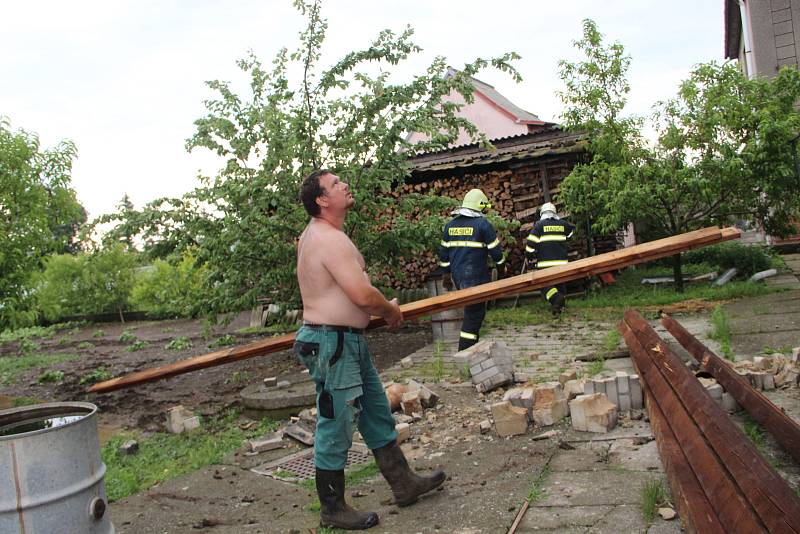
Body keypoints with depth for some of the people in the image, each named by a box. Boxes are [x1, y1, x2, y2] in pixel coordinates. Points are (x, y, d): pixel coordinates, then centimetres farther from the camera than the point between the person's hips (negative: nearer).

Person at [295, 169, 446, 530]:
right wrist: (390, 310, -5)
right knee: (336, 428, 3)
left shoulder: (315, 233, 13)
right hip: (333, 344, -11)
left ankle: (403, 484, 32)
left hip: (349, 341, 11)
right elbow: (363, 295, -26)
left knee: (377, 415, 18)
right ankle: (332, 510, 19)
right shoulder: (330, 239, -20)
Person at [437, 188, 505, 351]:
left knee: (471, 308, 22)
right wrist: (501, 266, 14)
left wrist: (446, 271, 23)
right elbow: (495, 249, -4)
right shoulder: (482, 223, -9)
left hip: (457, 276, 6)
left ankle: (470, 344, 26)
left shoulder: (450, 224, 9)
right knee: (474, 313, -1)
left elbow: (443, 252, 14)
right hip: (476, 276, -6)